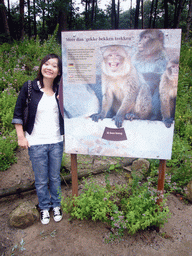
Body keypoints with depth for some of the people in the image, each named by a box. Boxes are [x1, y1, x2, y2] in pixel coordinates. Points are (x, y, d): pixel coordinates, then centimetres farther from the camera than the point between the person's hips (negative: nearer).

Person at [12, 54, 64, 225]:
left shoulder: (60, 91, 0)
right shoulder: (29, 87, -6)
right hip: (36, 143, -2)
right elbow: (18, 113, -2)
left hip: (56, 142, 2)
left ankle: (56, 205, 41)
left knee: (55, 177, 17)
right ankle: (44, 207, 37)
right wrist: (21, 137, -4)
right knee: (41, 180, 12)